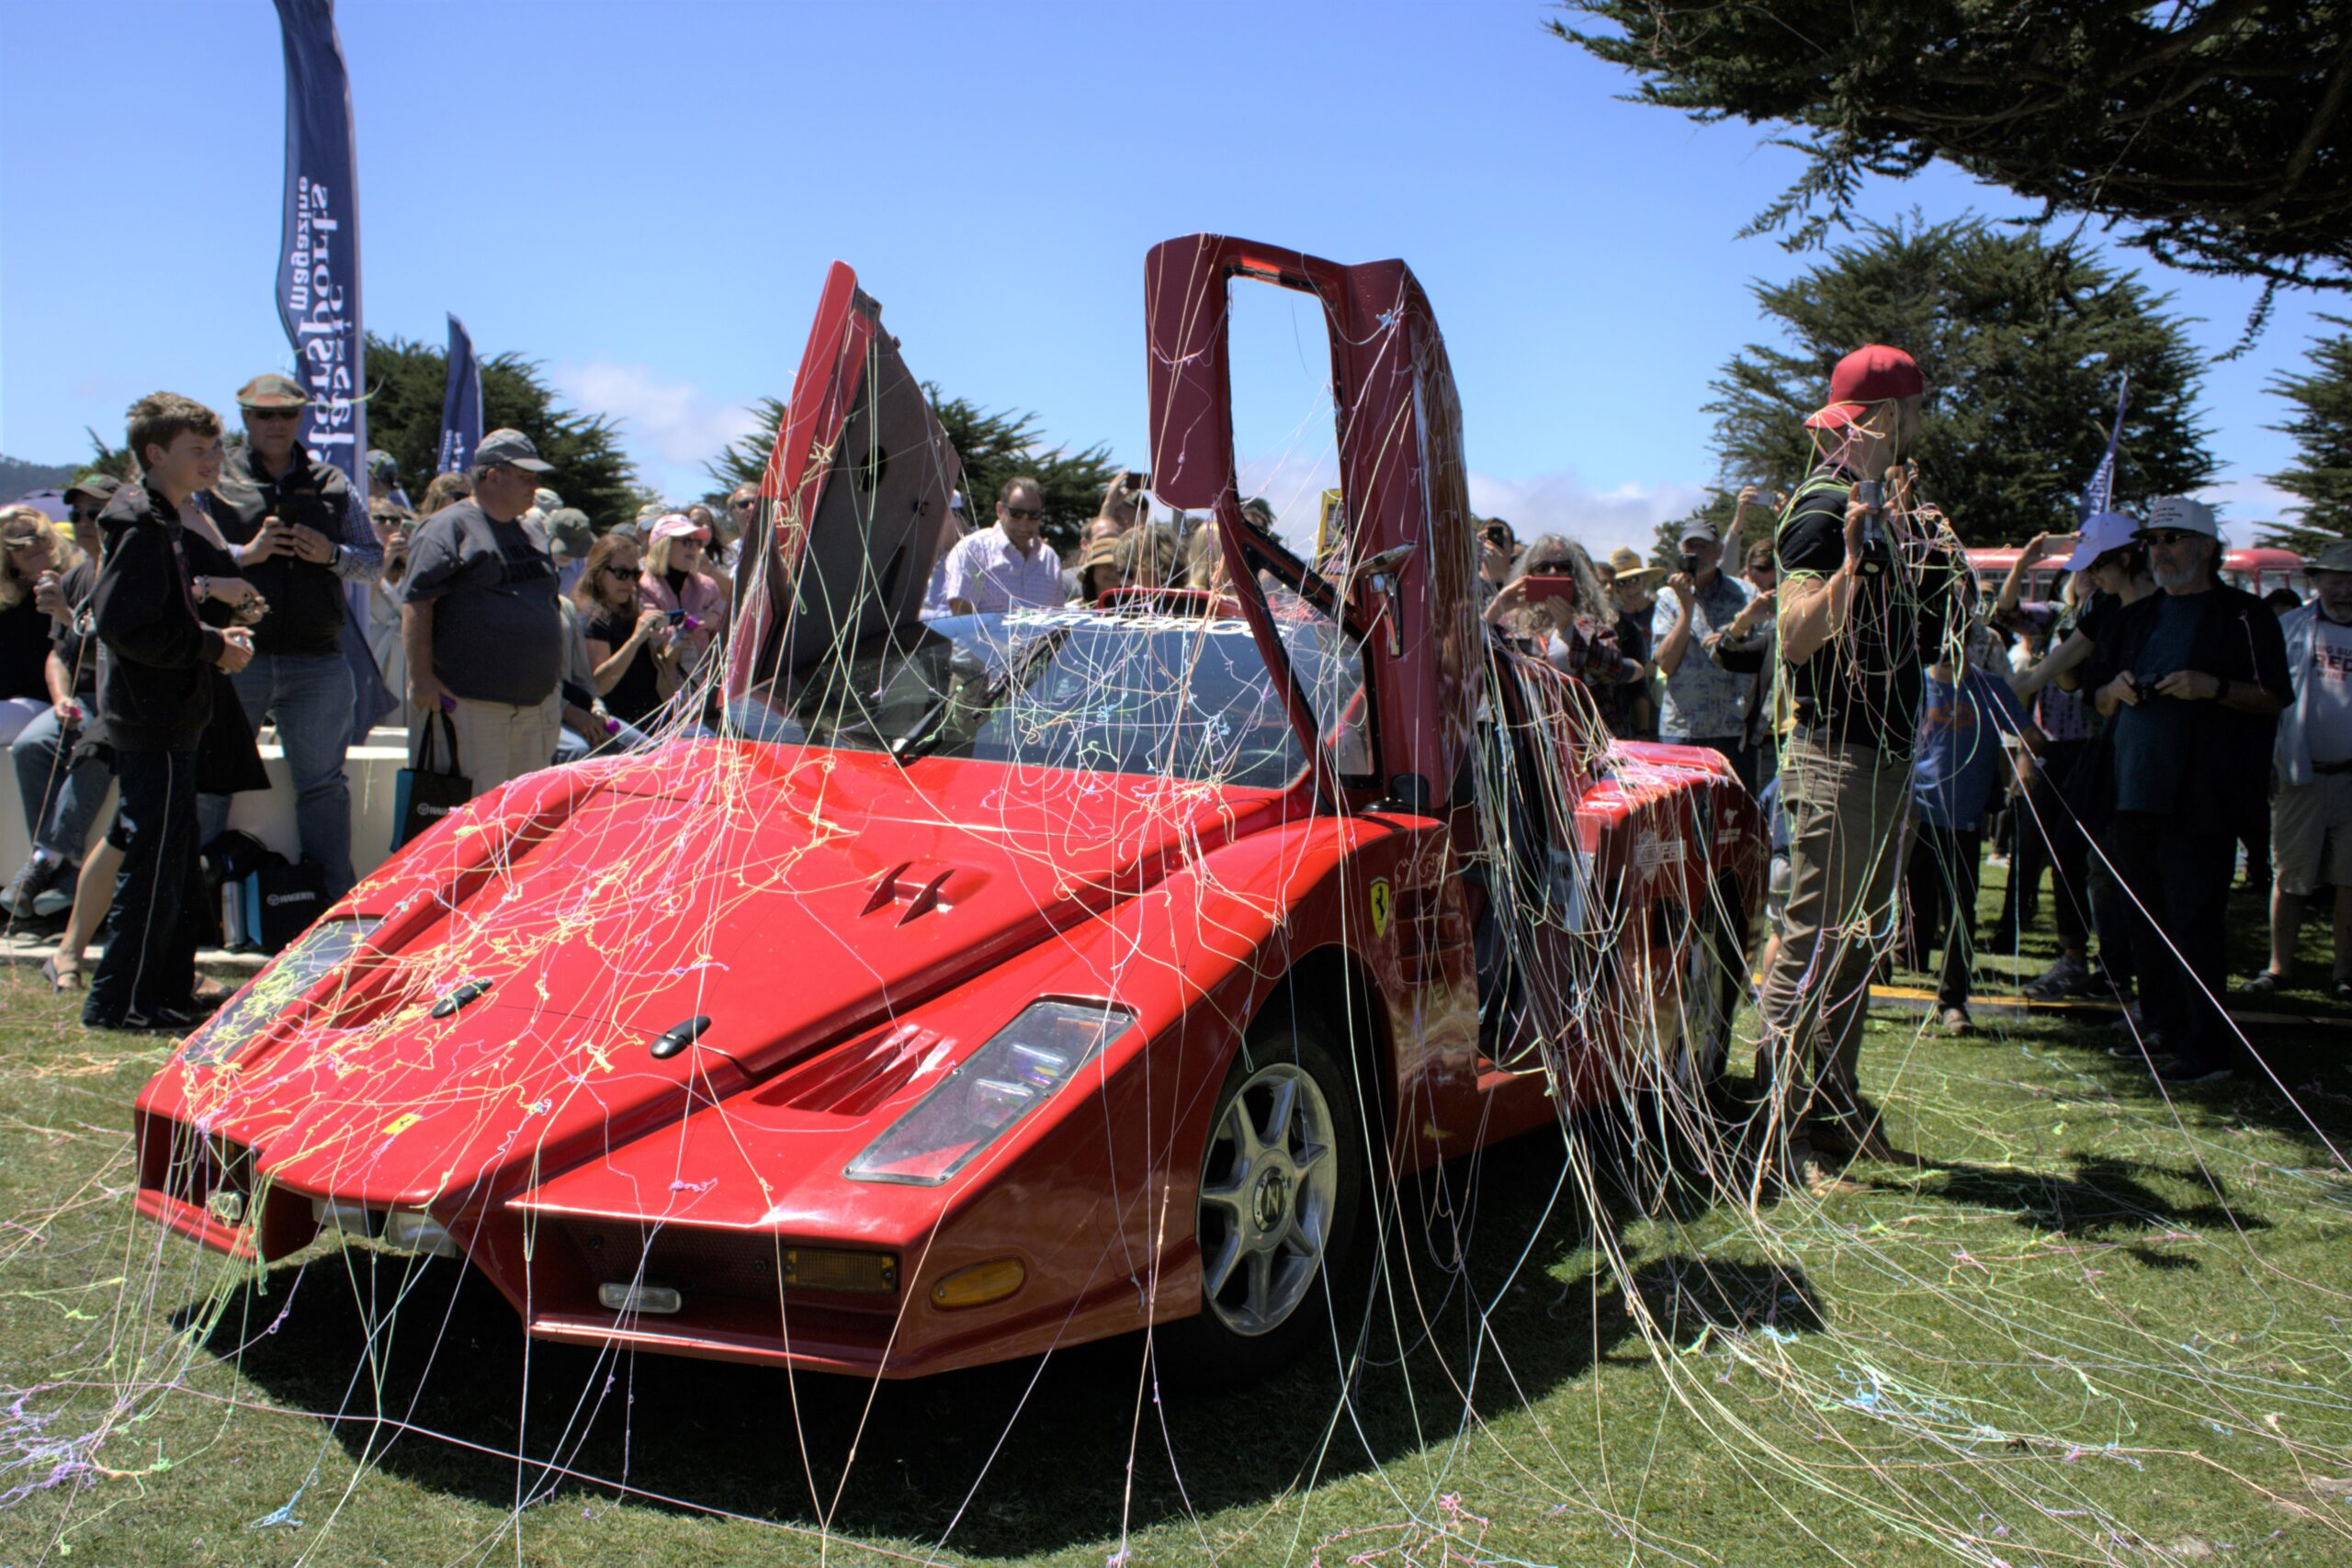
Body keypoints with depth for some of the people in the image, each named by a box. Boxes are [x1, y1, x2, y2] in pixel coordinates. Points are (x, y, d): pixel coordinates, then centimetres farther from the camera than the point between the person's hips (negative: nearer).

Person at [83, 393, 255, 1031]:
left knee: (174, 866, 15)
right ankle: (117, 1003, 2)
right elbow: (125, 625, -22)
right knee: (153, 866, -6)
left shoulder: (162, 522, 18)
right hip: (154, 724, -11)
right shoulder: (143, 526, -14)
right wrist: (212, 647, -16)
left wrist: (213, 637, 8)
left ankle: (167, 994, 22)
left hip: (164, 721, 11)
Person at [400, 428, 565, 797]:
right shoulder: (450, 528, -6)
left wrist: (554, 669, 24)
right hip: (470, 706, -8)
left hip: (536, 706, 8)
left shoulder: (532, 538, 20)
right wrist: (421, 677, -18)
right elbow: (415, 602, -12)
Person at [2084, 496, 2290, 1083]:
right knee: (2146, 922, 8)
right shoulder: (2134, 619, 19)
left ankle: (2206, 1051, -4)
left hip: (2202, 798, -6)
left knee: (2192, 921, -9)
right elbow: (2099, 701, 24)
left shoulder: (2244, 616, 2)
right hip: (2134, 791, 6)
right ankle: (2162, 1031, 17)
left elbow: (2274, 699, -2)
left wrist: (2213, 687, -17)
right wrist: (2115, 691, 1)